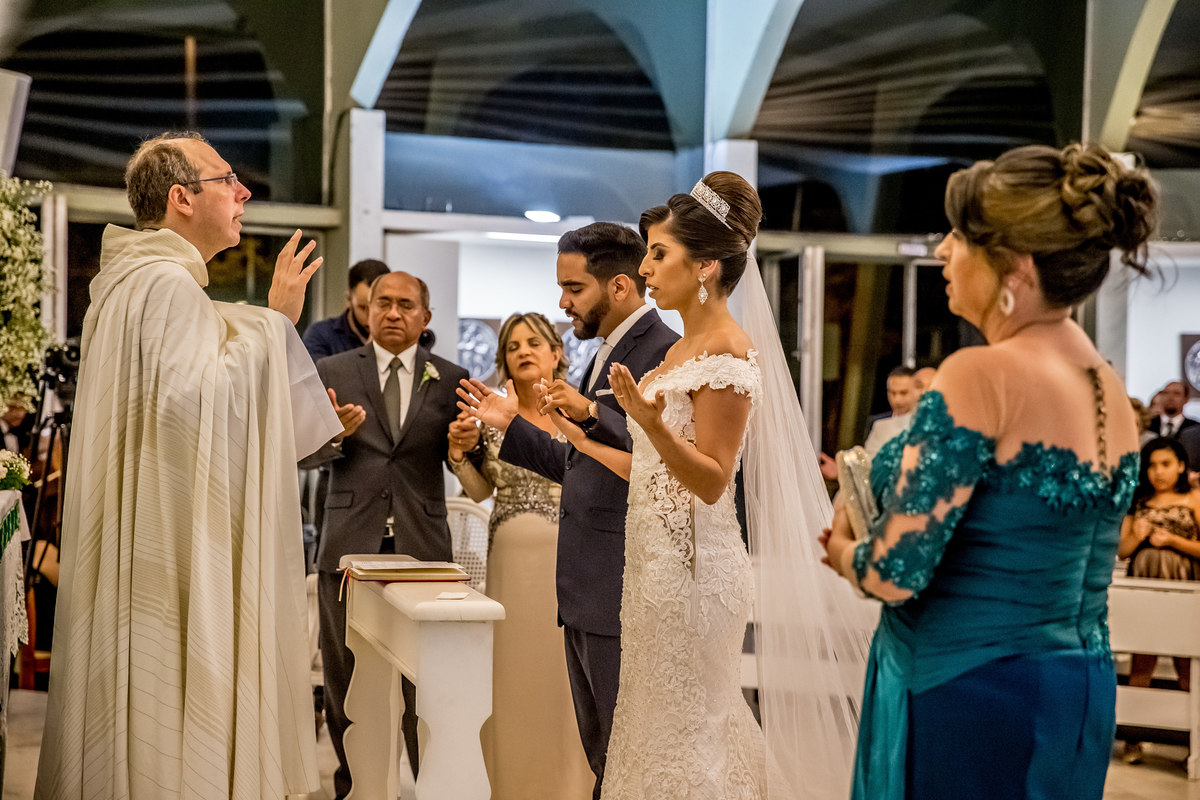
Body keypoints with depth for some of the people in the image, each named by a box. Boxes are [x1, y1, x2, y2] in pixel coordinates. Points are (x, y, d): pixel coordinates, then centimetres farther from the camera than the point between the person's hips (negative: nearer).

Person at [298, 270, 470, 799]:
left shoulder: (450, 379, 9)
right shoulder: (334, 372, 8)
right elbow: (303, 455, 4)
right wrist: (335, 434, -17)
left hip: (421, 546, -1)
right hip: (350, 544, 1)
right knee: (345, 680, 8)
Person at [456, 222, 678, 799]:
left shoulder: (664, 352, -12)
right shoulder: (609, 352, 18)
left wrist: (593, 414, -29)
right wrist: (513, 426, 18)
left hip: (626, 597, -10)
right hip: (587, 595, 10)